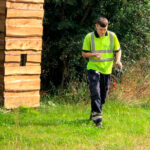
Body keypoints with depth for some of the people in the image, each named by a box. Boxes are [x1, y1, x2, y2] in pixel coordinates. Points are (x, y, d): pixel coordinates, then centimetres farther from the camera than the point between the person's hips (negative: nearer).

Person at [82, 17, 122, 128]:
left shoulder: (112, 36, -2)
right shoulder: (89, 37, -8)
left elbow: (118, 50, 8)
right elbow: (84, 53, -2)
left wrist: (118, 60, -12)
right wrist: (94, 54, -21)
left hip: (107, 69, 3)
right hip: (93, 68, -3)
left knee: (103, 95, 10)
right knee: (95, 92, -17)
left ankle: (94, 114, 29)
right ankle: (97, 117, -21)